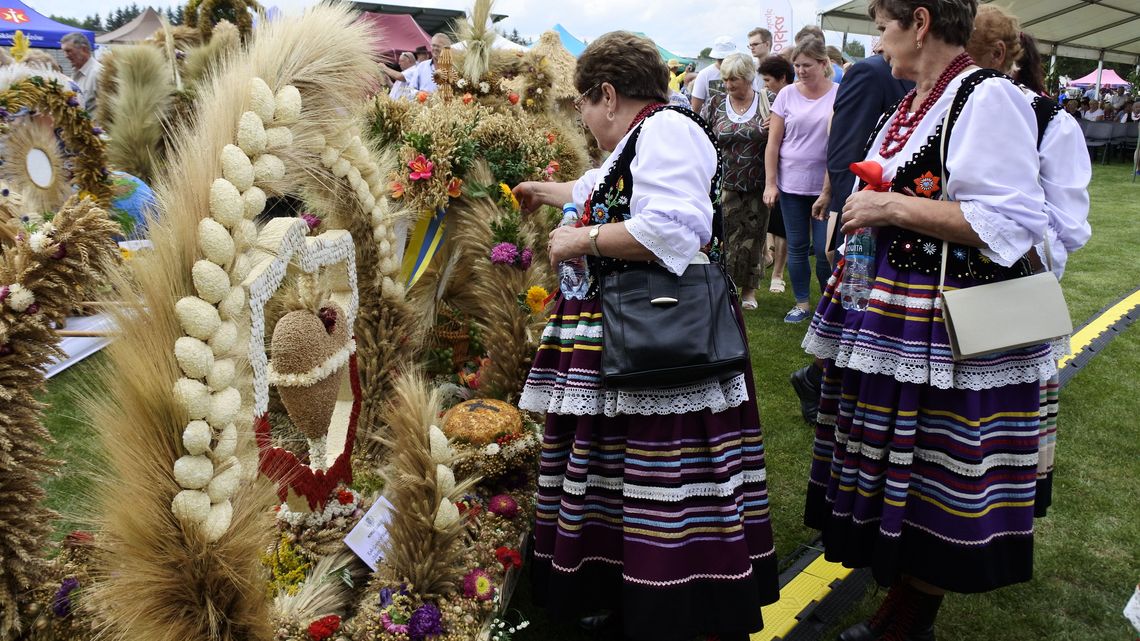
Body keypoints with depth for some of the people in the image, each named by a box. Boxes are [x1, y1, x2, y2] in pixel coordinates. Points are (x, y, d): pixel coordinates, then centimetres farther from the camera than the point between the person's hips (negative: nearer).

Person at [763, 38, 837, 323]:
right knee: (797, 247, 9)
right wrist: (770, 183, -2)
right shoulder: (787, 94, 2)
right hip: (791, 184, 2)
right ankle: (801, 303, 22)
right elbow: (773, 142, 3)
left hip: (827, 184, -1)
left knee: (824, 249, 0)